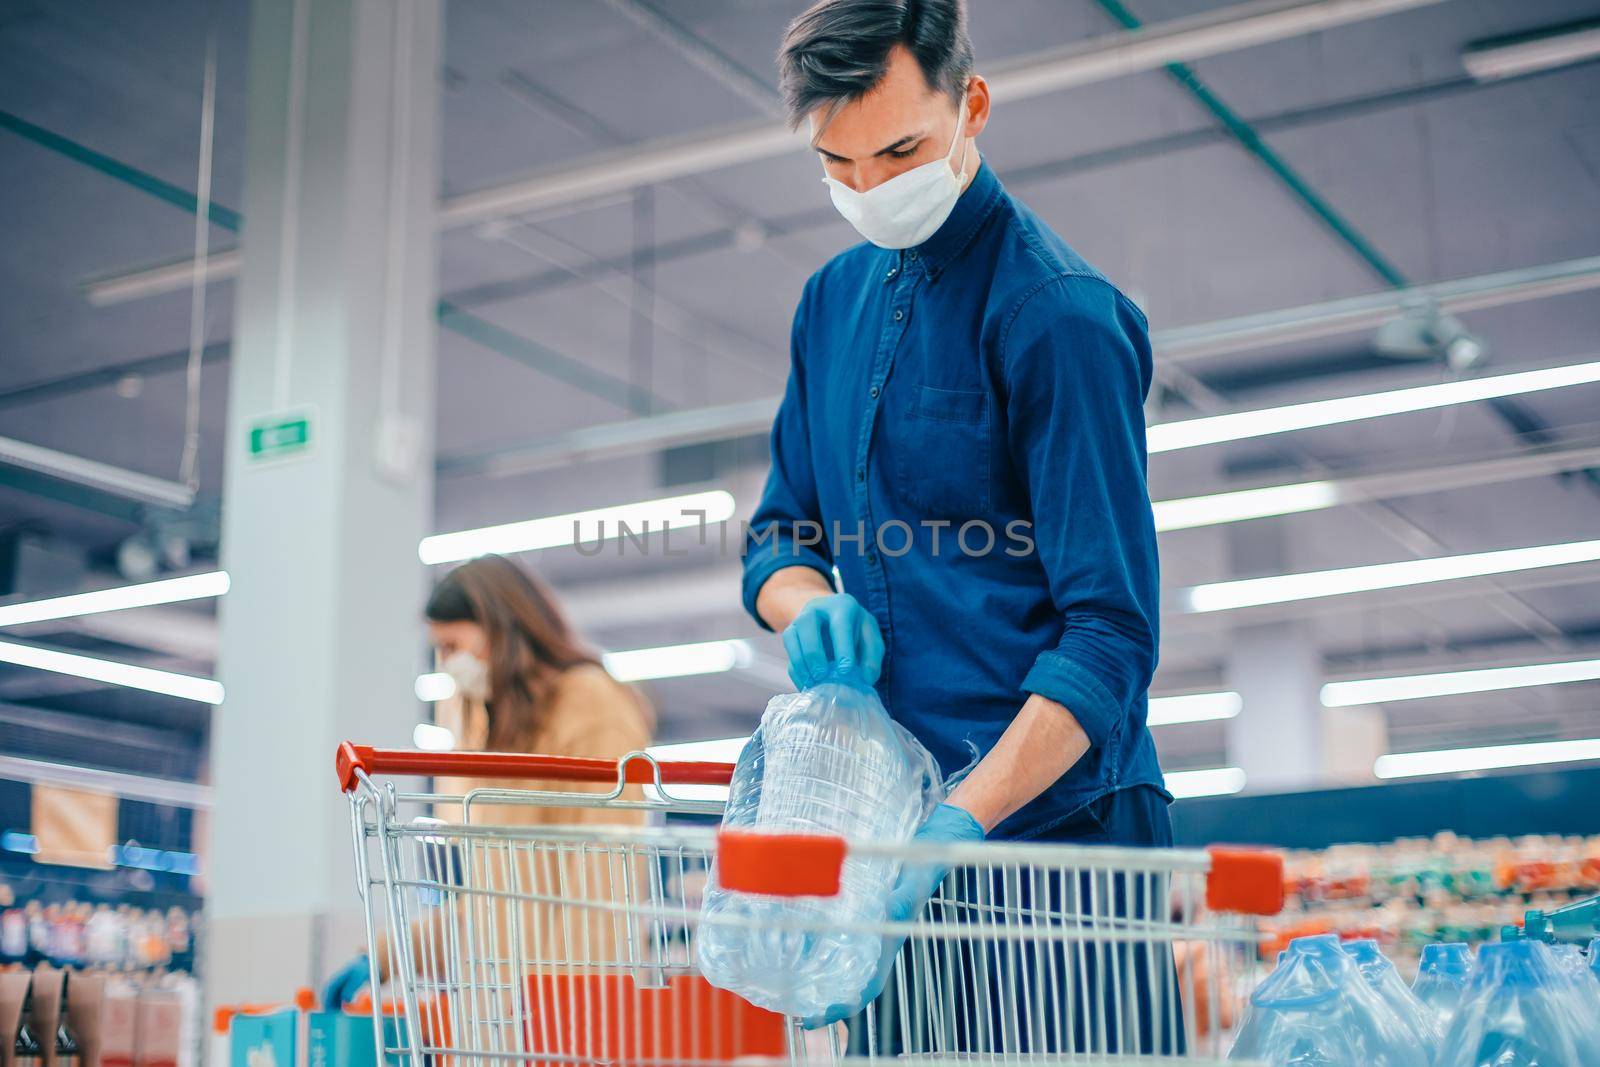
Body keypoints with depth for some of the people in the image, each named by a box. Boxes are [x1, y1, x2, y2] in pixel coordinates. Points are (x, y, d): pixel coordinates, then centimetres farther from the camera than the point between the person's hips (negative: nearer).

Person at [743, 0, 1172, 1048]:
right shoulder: (835, 299, 12)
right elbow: (779, 538, 17)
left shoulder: (1059, 313, -12)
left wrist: (963, 820, -26)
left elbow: (1111, 635, -16)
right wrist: (812, 606, -7)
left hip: (1051, 816, -6)